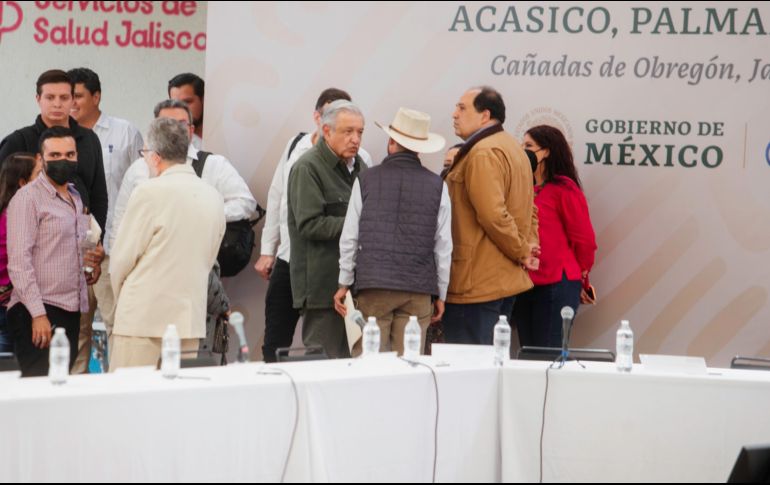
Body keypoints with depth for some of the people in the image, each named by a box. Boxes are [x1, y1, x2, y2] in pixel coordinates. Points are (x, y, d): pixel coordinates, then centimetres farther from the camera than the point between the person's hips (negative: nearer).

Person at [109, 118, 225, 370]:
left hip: (143, 320, -6)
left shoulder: (149, 193, -9)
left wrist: (122, 297, 16)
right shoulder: (214, 197, 9)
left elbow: (120, 261, -2)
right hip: (192, 320, 6)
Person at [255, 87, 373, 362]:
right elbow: (276, 198, 15)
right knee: (274, 347, 7)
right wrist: (267, 250, 15)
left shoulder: (359, 161, -7)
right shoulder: (296, 146, 7)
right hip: (288, 260, 4)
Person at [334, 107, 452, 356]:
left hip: (373, 286, 0)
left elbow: (349, 238, 3)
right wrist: (441, 295, 10)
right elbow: (443, 245, 3)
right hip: (418, 289, 0)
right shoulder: (436, 186, 3)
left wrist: (344, 283, 11)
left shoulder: (366, 181, 2)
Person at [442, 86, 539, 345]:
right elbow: (529, 209, 25)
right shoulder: (513, 147, 18)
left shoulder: (483, 153, -16)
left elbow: (493, 214, -23)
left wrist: (522, 252, -12)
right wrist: (530, 245, 12)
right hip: (507, 281, 10)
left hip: (476, 284, -10)